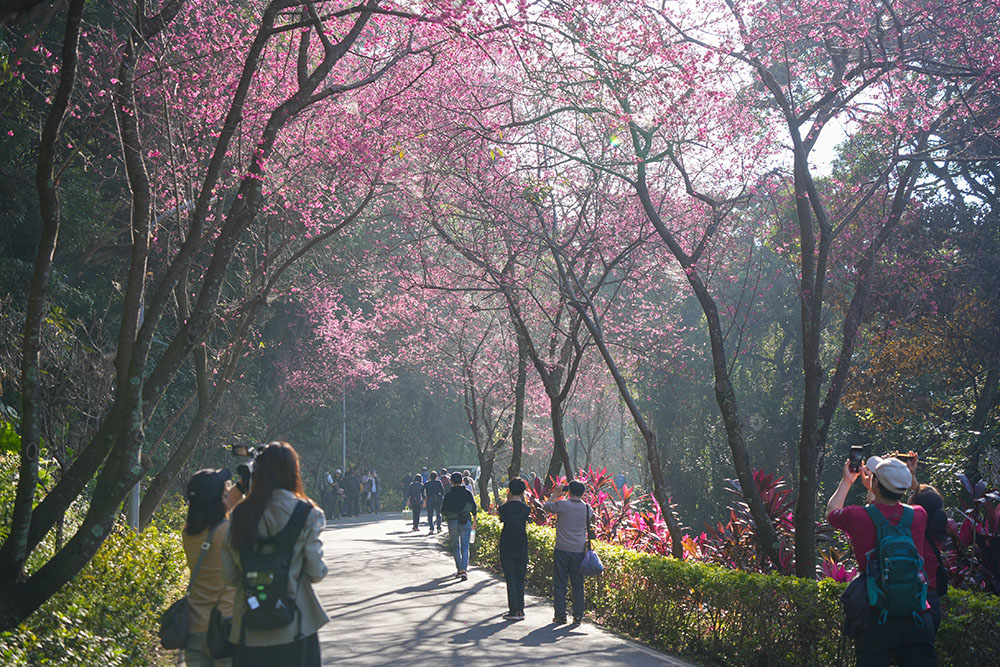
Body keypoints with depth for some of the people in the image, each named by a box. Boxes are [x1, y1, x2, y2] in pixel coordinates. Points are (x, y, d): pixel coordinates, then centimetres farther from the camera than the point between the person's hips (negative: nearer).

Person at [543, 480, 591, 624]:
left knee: (559, 584, 5)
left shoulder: (562, 505, -10)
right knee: (577, 584, 11)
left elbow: (545, 507, 6)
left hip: (562, 549, -3)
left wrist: (556, 494, 16)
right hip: (579, 550, 3)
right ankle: (578, 615, 10)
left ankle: (560, 615, 5)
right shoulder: (587, 508, 1)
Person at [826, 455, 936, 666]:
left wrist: (846, 481, 29)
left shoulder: (858, 516, -9)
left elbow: (831, 513, 16)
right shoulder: (918, 516, 1)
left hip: (876, 619, -3)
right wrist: (872, 487, 37)